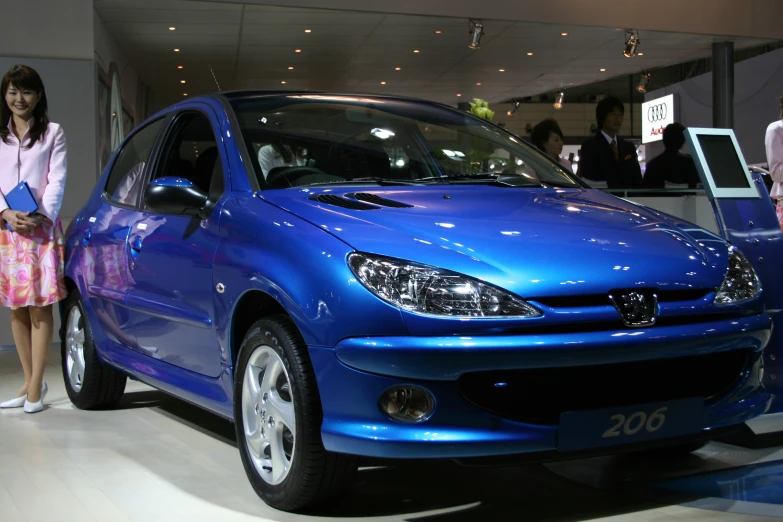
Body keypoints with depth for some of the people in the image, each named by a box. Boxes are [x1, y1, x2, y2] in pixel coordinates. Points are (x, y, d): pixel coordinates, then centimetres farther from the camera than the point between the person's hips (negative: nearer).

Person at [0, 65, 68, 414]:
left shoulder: (52, 133, 6)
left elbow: (57, 181, -2)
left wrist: (41, 217, -16)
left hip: (42, 228, -3)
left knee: (40, 307, -5)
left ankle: (35, 385, -3)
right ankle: (30, 382, 14)